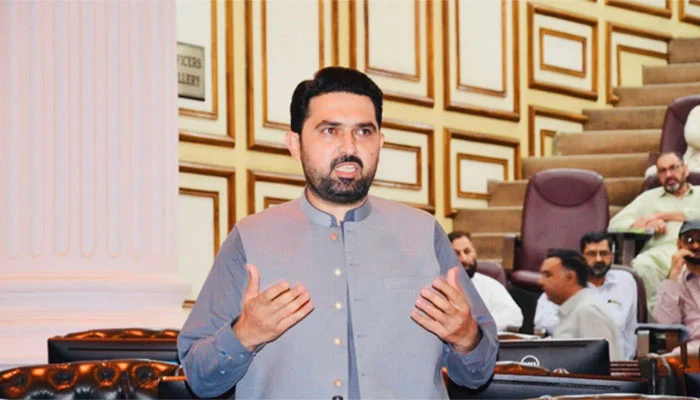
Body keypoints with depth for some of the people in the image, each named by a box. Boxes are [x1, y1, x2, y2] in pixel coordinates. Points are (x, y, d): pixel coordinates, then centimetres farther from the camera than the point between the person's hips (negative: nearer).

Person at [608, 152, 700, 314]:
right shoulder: (649, 197, 30)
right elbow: (616, 224, 19)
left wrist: (664, 215, 7)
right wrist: (646, 225, -1)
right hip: (661, 253, 1)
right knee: (641, 264, -36)